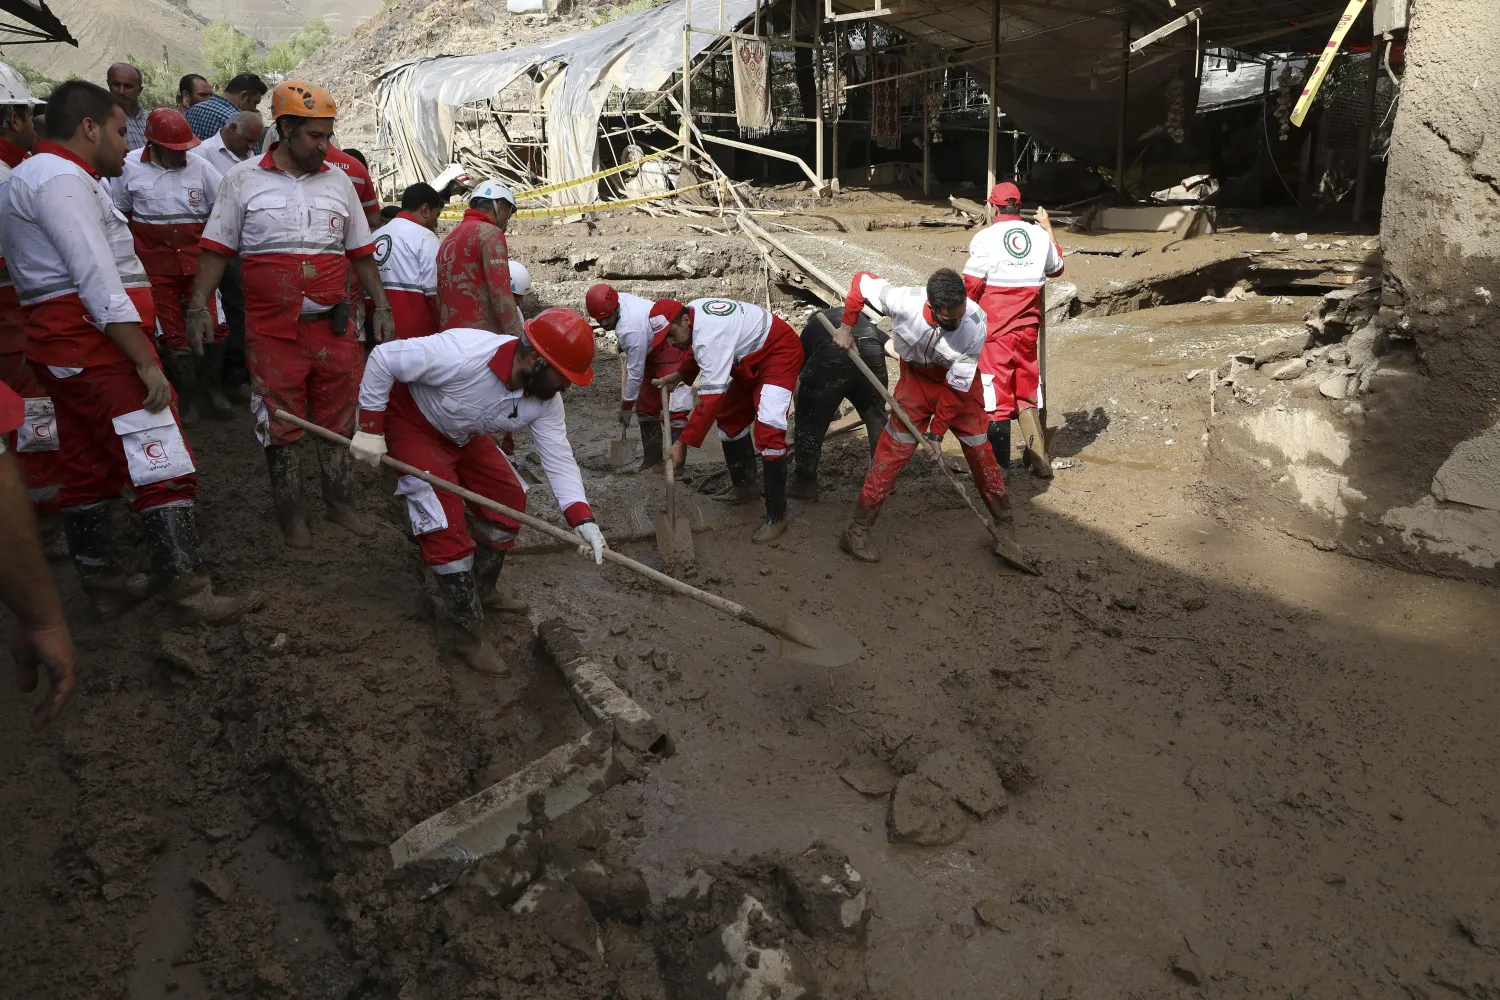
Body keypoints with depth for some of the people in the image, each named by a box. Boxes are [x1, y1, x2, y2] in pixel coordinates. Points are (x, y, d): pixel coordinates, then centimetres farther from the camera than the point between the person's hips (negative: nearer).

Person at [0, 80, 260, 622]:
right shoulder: (62, 179, -13)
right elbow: (99, 283, -21)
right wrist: (147, 363, -23)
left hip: (64, 348, 11)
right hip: (96, 343, -11)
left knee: (89, 467, 14)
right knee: (163, 466, -12)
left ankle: (103, 583, 23)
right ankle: (191, 595, -12)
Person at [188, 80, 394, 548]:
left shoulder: (338, 181, 9)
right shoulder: (244, 180, 1)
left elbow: (361, 254, 14)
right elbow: (216, 249, 1)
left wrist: (382, 307, 9)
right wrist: (198, 306, -7)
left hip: (334, 326, 3)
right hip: (272, 329, -2)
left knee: (337, 419, 10)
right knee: (279, 424, 6)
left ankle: (340, 502, 24)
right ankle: (291, 513, 19)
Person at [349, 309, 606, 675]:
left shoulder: (546, 399, -20)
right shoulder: (463, 353, -40)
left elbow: (558, 459, -18)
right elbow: (383, 358, -31)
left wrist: (583, 520, -31)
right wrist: (370, 429, -27)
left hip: (465, 435, 7)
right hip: (413, 424, -7)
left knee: (509, 499, 6)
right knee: (446, 522, -14)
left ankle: (483, 590, 28)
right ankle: (464, 632, -2)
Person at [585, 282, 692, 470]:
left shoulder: (632, 329, -34)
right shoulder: (616, 299, -8)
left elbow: (635, 372, -27)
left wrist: (626, 405, -16)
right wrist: (622, 343, 13)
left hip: (671, 349, -11)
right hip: (651, 351, 11)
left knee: (674, 408, -19)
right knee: (645, 405, 12)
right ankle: (652, 459, 20)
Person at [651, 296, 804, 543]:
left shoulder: (709, 336, -34)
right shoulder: (693, 312, -6)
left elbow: (710, 399, -38)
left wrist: (682, 443, -37)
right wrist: (678, 376, 2)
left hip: (780, 353, -10)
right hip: (751, 359, 10)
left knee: (768, 429, -22)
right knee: (729, 417, 14)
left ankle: (776, 517, -17)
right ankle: (743, 483, 34)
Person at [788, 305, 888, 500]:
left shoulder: (810, 330, 38)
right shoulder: (862, 320, 41)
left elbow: (798, 382, 35)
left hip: (832, 352, -2)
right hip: (872, 351, 2)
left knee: (810, 419, 16)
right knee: (876, 416, 24)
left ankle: (805, 483, 22)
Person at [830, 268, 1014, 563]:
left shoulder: (975, 325, -32)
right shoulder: (903, 301, -34)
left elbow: (957, 385, -25)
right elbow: (862, 280, -14)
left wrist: (936, 432, -21)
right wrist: (846, 327, -9)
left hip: (959, 382, 0)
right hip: (916, 376, 0)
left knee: (979, 450, 1)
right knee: (893, 448, -7)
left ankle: (1003, 522, 21)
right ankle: (858, 530, -1)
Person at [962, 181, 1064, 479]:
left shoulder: (986, 237, -10)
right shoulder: (1040, 235, 3)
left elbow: (972, 286, -12)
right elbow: (1056, 267, 22)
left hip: (994, 328, -4)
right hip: (1028, 326, 4)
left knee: (997, 393, 2)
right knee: (1026, 393, 16)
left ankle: (999, 464, 5)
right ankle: (1039, 459, 18)